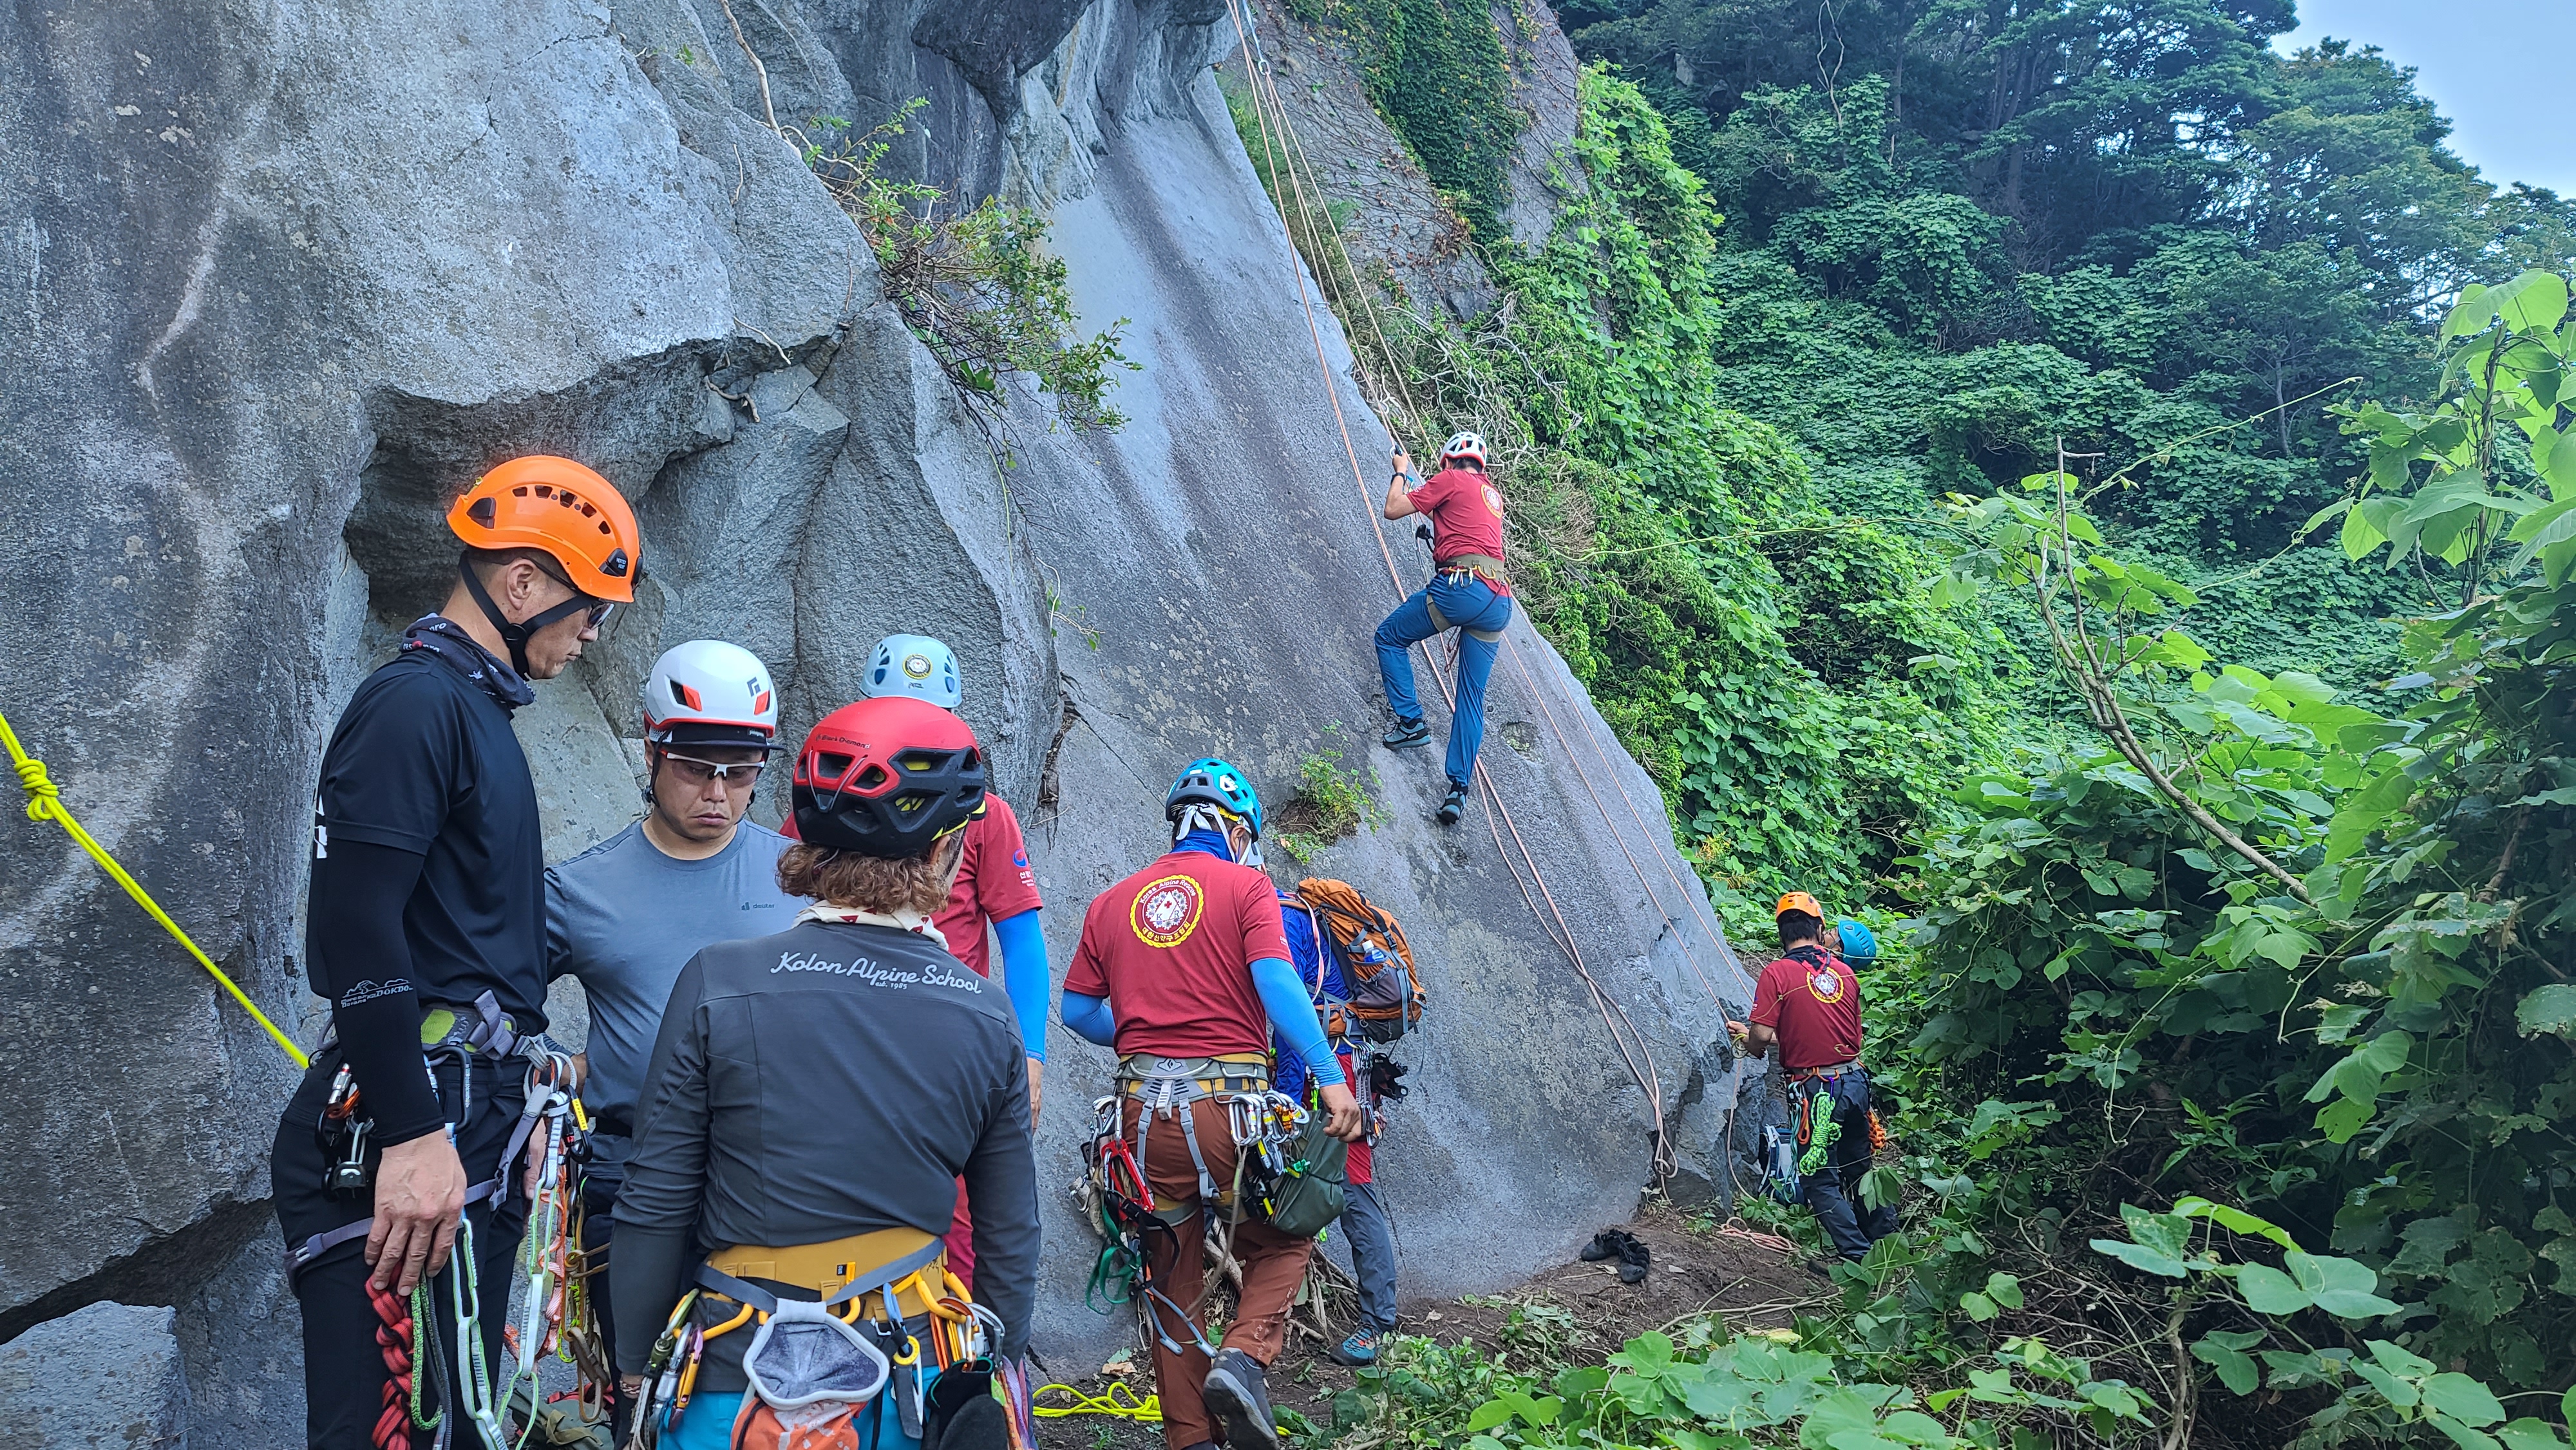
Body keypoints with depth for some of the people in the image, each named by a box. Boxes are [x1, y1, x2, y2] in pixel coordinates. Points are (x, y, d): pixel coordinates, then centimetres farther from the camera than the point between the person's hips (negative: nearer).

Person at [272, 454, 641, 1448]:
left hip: (467, 1130, 10)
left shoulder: (476, 706, 19)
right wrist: (413, 1135, -23)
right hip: (399, 1144, -10)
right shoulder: (415, 702, -12)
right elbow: (355, 930, -21)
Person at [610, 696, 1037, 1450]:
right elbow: (1010, 1238, 0)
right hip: (906, 1387, 2)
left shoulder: (716, 984, -13)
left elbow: (655, 1208, -8)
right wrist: (997, 1374, 16)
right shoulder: (989, 1019, -7)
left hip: (741, 1384, -2)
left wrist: (635, 1362, 7)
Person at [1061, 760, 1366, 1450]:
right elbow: (1275, 980, -13)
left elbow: (1078, 1010, 13)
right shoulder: (1246, 886, 1)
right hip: (1229, 1101, -3)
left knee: (1172, 1275, 16)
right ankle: (1244, 1358, -4)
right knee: (1280, 1242, 19)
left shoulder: (1111, 902, 13)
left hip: (1144, 1108, 4)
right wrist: (1331, 1078, -16)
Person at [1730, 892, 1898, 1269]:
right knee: (1858, 1170, 22)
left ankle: (1860, 1260, 3)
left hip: (1816, 1089, -6)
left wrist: (1750, 1043, 10)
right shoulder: (1845, 973, 7)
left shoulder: (1777, 974, -10)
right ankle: (1887, 1242, 31)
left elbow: (1762, 1037, -18)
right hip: (1855, 1081, 6)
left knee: (1821, 1180, 5)